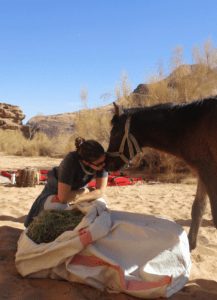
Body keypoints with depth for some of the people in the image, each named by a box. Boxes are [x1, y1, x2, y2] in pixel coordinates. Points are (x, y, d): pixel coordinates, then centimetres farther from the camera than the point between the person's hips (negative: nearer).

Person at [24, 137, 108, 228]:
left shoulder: (102, 159, -25)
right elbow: (63, 197, -38)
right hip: (54, 193, -5)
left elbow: (101, 192, -23)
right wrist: (86, 190, -24)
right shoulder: (70, 161, -37)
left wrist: (74, 199, -30)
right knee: (58, 207, -37)